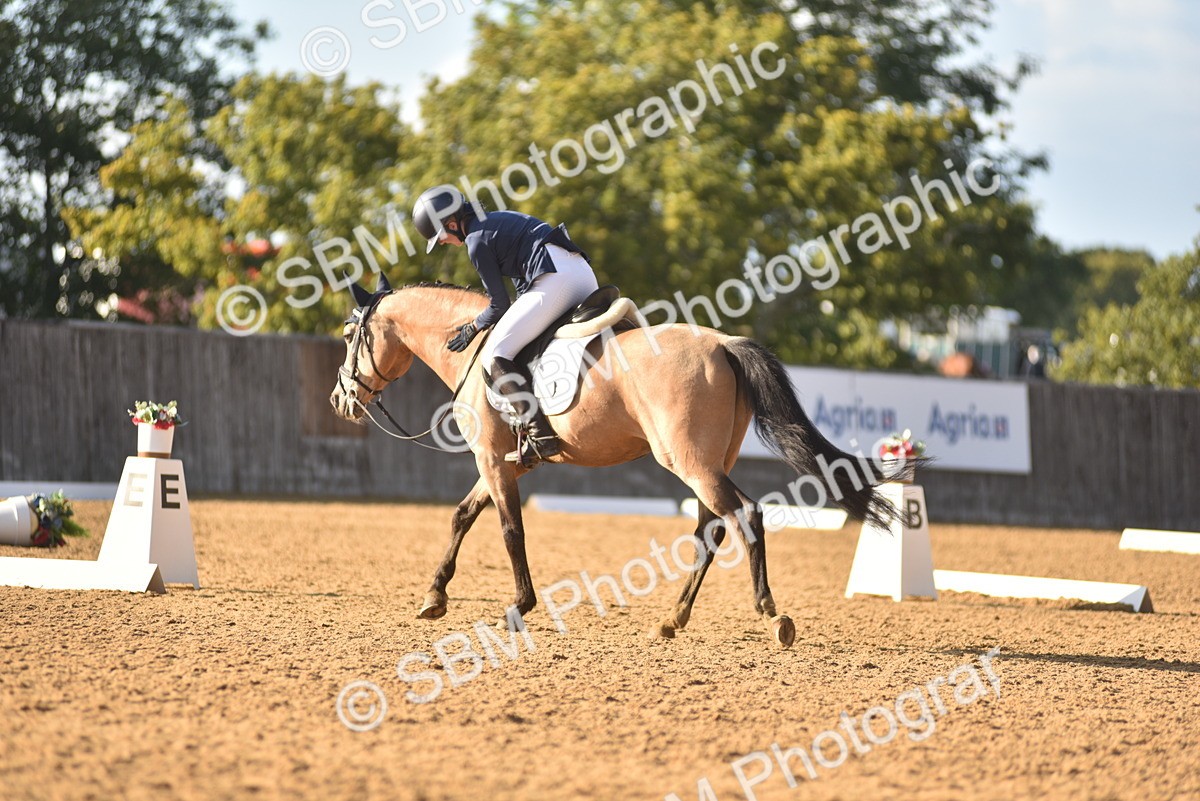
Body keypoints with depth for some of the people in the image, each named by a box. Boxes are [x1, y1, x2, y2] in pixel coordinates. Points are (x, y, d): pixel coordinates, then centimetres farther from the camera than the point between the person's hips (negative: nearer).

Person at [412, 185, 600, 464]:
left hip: (554, 279, -10)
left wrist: (473, 327, 17)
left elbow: (499, 305, 2)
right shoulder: (502, 219, 28)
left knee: (495, 355, -7)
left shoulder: (477, 240, 1)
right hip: (585, 273, 10)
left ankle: (541, 437, -19)